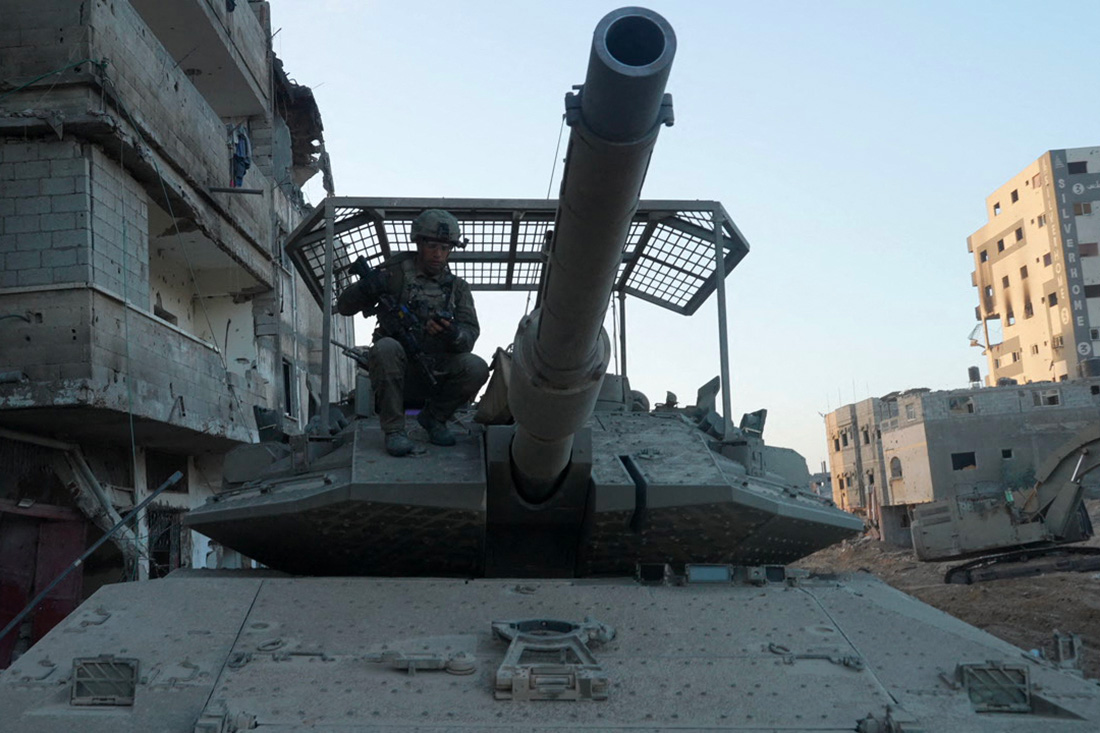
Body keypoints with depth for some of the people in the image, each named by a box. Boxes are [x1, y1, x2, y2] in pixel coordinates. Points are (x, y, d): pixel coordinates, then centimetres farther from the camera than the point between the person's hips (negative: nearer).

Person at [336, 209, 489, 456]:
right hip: (397, 363, -2)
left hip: (436, 367, 2)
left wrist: (453, 334, -33)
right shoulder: (395, 272, 0)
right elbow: (344, 306, -1)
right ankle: (394, 429, -20)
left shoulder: (457, 287, 7)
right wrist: (366, 288, -24)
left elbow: (470, 334, -7)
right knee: (386, 348, -35)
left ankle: (434, 416, 3)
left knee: (476, 368, -25)